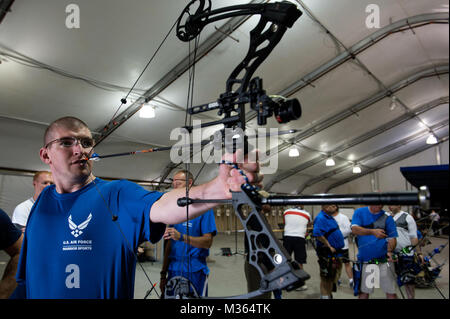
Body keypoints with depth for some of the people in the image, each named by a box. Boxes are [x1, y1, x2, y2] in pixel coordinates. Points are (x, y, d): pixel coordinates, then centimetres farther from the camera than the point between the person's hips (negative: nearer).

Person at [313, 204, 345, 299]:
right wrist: (329, 246, -23)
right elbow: (318, 234, -30)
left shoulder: (330, 217, 13)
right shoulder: (320, 218, -19)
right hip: (327, 254, -10)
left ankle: (329, 295, 33)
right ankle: (325, 296, 9)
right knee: (326, 278, -1)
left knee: (333, 277, 19)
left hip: (336, 253, 10)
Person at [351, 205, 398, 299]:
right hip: (364, 261, 0)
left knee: (390, 291, 2)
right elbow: (354, 229, -13)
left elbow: (392, 238, 0)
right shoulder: (359, 212, 1)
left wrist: (390, 251, -19)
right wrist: (372, 231, -28)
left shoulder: (387, 217, 2)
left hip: (384, 260, 0)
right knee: (363, 291, 11)